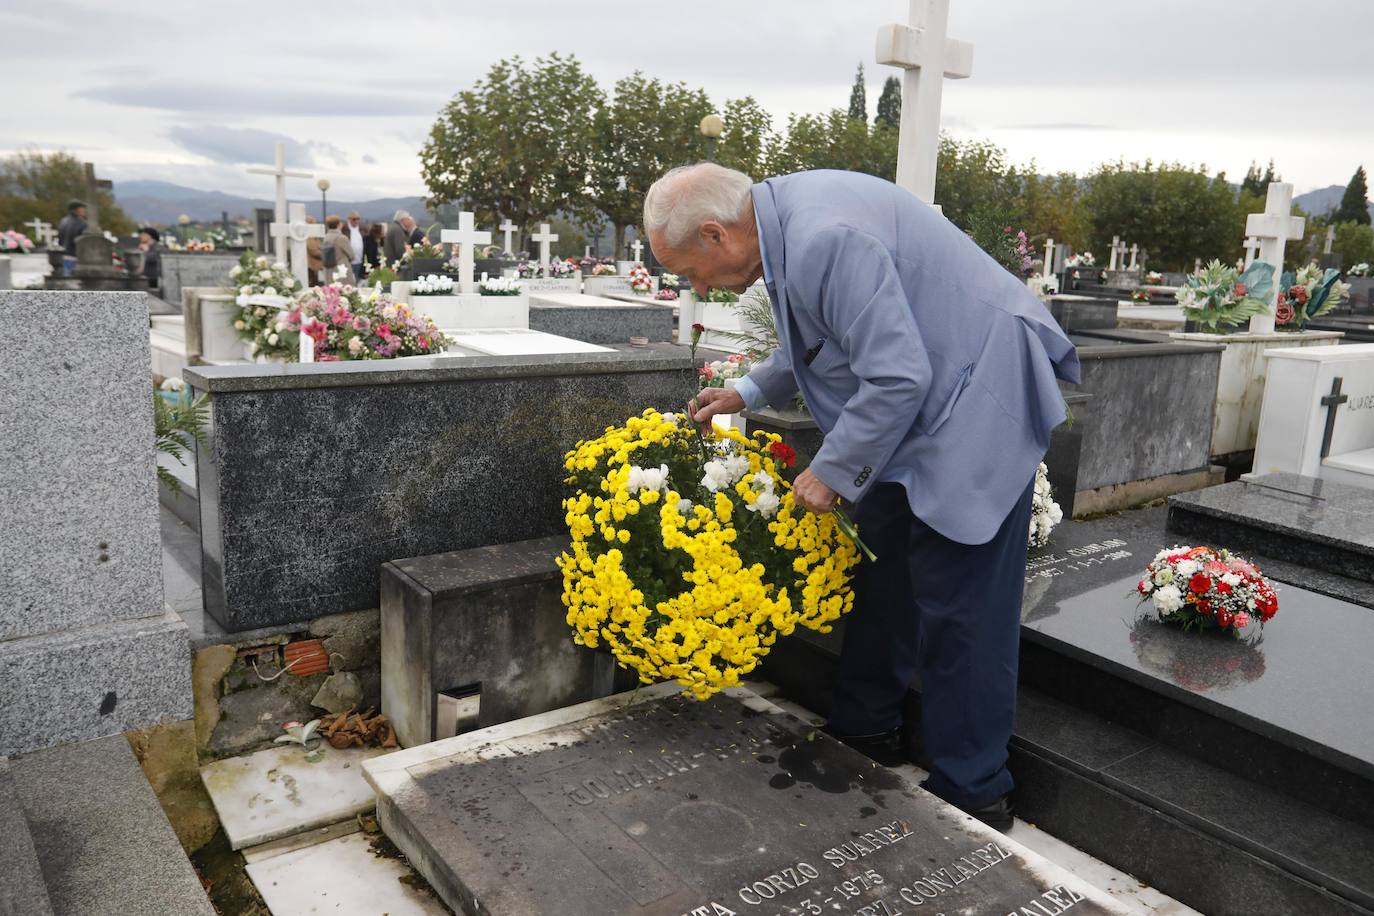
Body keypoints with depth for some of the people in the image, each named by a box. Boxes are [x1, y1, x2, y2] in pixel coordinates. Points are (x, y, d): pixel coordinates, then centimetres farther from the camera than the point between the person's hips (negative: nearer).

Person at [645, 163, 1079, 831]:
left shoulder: (826, 242, -28)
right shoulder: (789, 214, 5)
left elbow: (898, 376, -29)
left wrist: (832, 471, -17)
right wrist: (748, 392, 19)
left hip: (978, 405, -10)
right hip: (925, 402, 10)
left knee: (958, 612, -3)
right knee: (878, 564, 16)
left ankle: (974, 794, 13)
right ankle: (866, 731, 32)